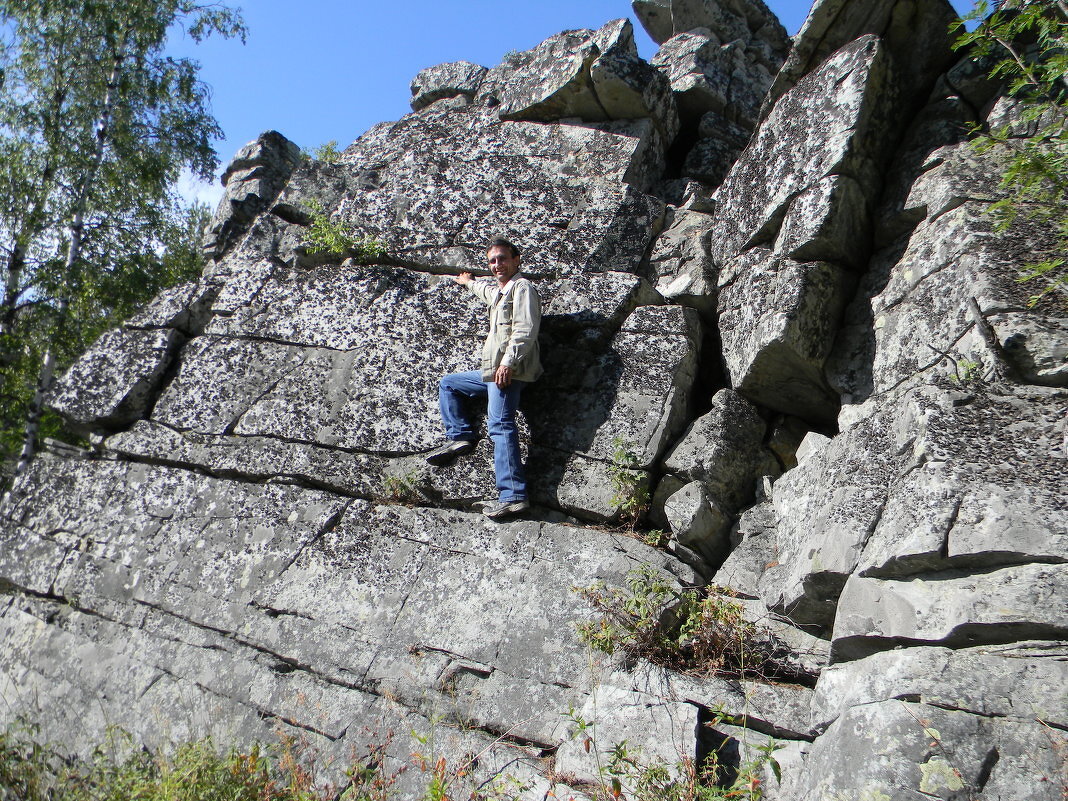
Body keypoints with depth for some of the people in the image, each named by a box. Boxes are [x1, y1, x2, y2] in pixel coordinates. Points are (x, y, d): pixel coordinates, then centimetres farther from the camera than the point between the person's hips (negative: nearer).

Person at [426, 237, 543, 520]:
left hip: (509, 371, -11)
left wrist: (508, 362, -25)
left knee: (500, 424, -22)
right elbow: (487, 291, 54)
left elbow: (525, 329, -17)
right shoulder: (499, 292, 26)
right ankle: (461, 436, 10)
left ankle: (513, 495, -29)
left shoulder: (522, 287, -3)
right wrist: (469, 282, 70)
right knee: (447, 384, 23)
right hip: (493, 370, 11)